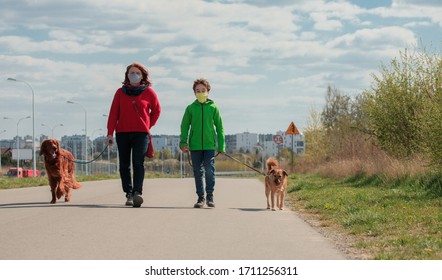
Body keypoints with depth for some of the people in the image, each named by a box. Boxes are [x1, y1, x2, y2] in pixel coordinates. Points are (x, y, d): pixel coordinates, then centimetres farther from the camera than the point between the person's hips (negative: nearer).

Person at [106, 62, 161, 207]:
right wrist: (110, 133, -3)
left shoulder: (149, 92, 5)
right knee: (124, 165, 2)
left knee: (138, 163, -16)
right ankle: (129, 193, 8)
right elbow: (113, 113, 4)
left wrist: (148, 126, 10)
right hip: (122, 133, 3)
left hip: (141, 133, -2)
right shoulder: (121, 92, 8)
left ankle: (137, 193, -24)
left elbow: (156, 110, 16)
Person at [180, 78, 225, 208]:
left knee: (209, 170, -8)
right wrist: (183, 142, -6)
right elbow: (185, 126, 7)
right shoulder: (190, 108, 6)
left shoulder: (213, 108, 5)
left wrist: (221, 146, 2)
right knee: (198, 172, 6)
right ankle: (200, 197, 14)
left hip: (210, 145, -1)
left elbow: (219, 127, 7)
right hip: (195, 145, 1)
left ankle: (210, 195, 5)